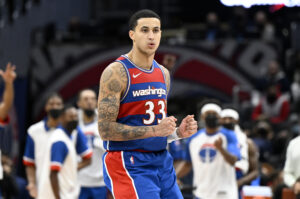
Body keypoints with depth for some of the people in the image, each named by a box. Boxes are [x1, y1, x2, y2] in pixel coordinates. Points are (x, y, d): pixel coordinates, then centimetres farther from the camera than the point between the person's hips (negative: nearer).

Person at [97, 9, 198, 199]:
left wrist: (178, 132, 3)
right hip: (129, 165, -8)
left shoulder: (163, 73, 14)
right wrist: (154, 130, -23)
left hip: (162, 161, 8)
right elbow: (105, 129, -17)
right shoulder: (116, 72, -10)